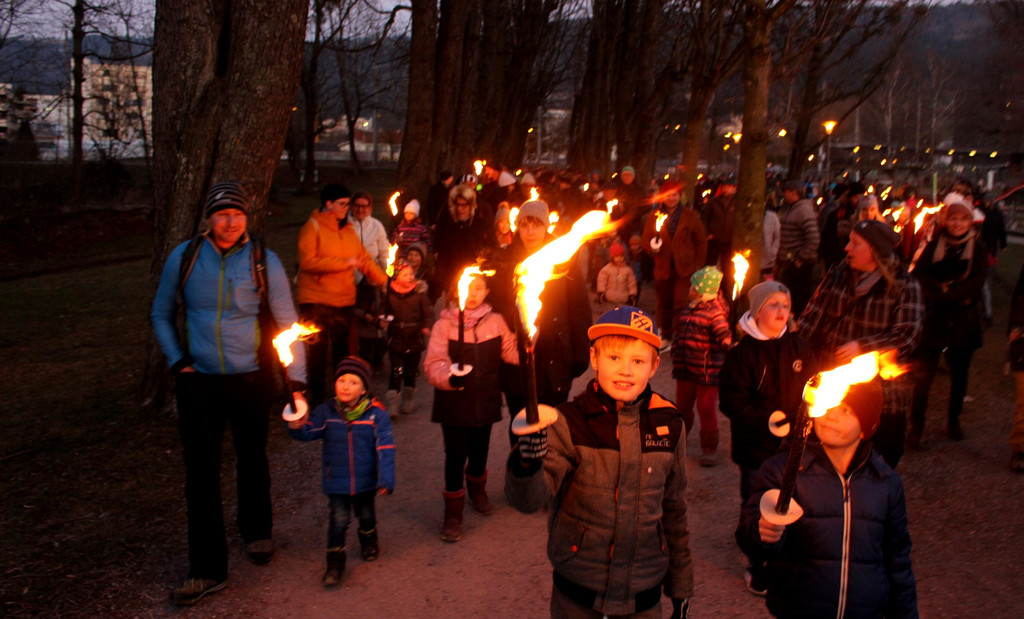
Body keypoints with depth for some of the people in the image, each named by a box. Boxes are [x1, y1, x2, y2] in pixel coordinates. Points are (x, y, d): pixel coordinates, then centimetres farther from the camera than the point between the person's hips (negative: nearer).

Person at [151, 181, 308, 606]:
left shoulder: (263, 261, -7)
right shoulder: (184, 257, -4)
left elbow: (288, 323, -4)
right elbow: (162, 315, 9)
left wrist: (297, 384, -10)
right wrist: (178, 363, -3)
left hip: (250, 379, 0)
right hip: (198, 380, 1)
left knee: (252, 459, 17)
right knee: (200, 472, 1)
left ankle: (256, 531, 42)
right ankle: (208, 569, 12)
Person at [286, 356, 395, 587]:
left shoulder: (376, 414, -13)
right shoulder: (326, 412, -9)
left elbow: (385, 448, -13)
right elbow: (307, 431, -20)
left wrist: (386, 479, -17)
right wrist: (297, 425, -43)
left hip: (366, 480, 1)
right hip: (337, 481, -1)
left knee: (366, 514, 21)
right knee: (339, 519, -1)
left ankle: (368, 542, 51)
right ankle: (335, 562, 15)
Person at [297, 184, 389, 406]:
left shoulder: (348, 230, 14)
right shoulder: (313, 227, -5)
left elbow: (364, 259, 11)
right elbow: (307, 261, -17)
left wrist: (385, 281, -5)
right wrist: (344, 263, -15)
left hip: (344, 301, 6)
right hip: (316, 301, -6)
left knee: (342, 351, 12)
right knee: (318, 353, -1)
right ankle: (317, 399, 11)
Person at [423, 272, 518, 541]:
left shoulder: (495, 321, 0)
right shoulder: (444, 324, -10)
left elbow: (510, 353, 10)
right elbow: (433, 363, -16)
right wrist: (449, 375, -33)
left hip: (485, 400, 3)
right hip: (454, 401, -3)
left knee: (480, 450, 18)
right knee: (456, 454, -1)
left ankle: (477, 491, 48)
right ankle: (453, 514, 14)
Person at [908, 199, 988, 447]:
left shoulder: (978, 249, 1)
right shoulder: (934, 245, 2)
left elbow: (976, 283, -9)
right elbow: (919, 274, -8)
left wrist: (945, 293, -17)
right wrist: (948, 291, -19)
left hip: (964, 320, 1)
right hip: (934, 318, -1)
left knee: (959, 373, 14)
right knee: (923, 373, -7)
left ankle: (954, 420, 31)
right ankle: (916, 427, 1)